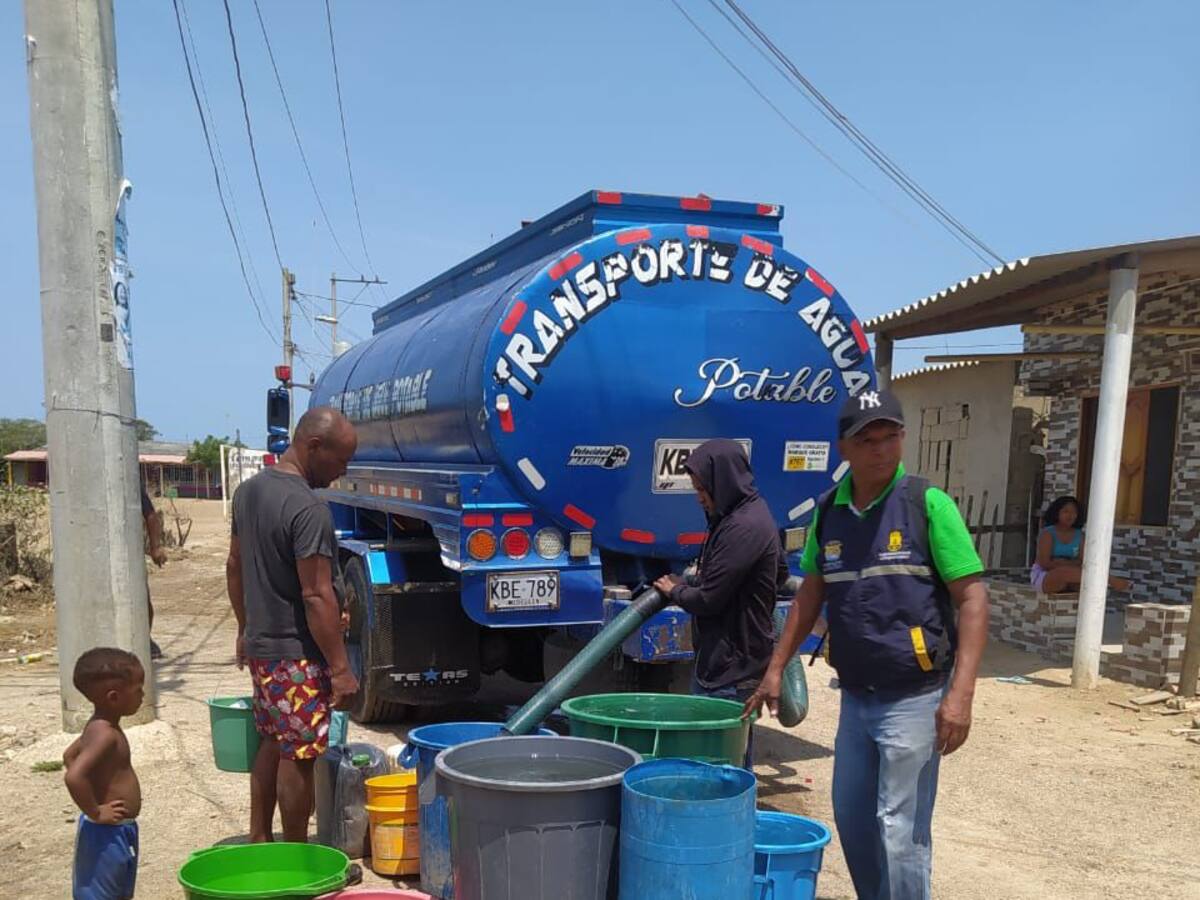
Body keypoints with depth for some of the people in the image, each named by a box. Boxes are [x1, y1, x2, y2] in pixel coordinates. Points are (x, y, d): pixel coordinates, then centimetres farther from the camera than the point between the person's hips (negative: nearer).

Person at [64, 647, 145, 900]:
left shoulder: (100, 727, 5)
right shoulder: (105, 734, -26)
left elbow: (70, 756, 21)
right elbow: (74, 777, -38)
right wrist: (95, 812, -25)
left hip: (120, 831, 10)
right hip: (106, 833, -10)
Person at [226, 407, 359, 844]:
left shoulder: (248, 490, 6)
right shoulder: (308, 508, -23)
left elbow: (235, 565, 15)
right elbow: (317, 596, -25)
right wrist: (340, 668, -20)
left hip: (260, 645, 9)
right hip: (297, 654, -9)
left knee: (272, 742, 21)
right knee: (298, 756, 3)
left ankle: (259, 840, 32)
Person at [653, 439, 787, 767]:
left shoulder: (743, 527, -21)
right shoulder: (751, 513, 10)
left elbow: (707, 599, -20)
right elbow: (781, 571, 26)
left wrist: (675, 590, 1)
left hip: (731, 670, -10)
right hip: (722, 660, 10)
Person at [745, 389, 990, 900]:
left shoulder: (927, 503, -10)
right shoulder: (828, 510, 5)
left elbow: (972, 597, -11)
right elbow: (811, 594, 14)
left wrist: (960, 693, -18)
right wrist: (776, 668, 12)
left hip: (913, 698, -6)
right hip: (855, 696, 6)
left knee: (899, 830, -1)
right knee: (850, 816, 16)